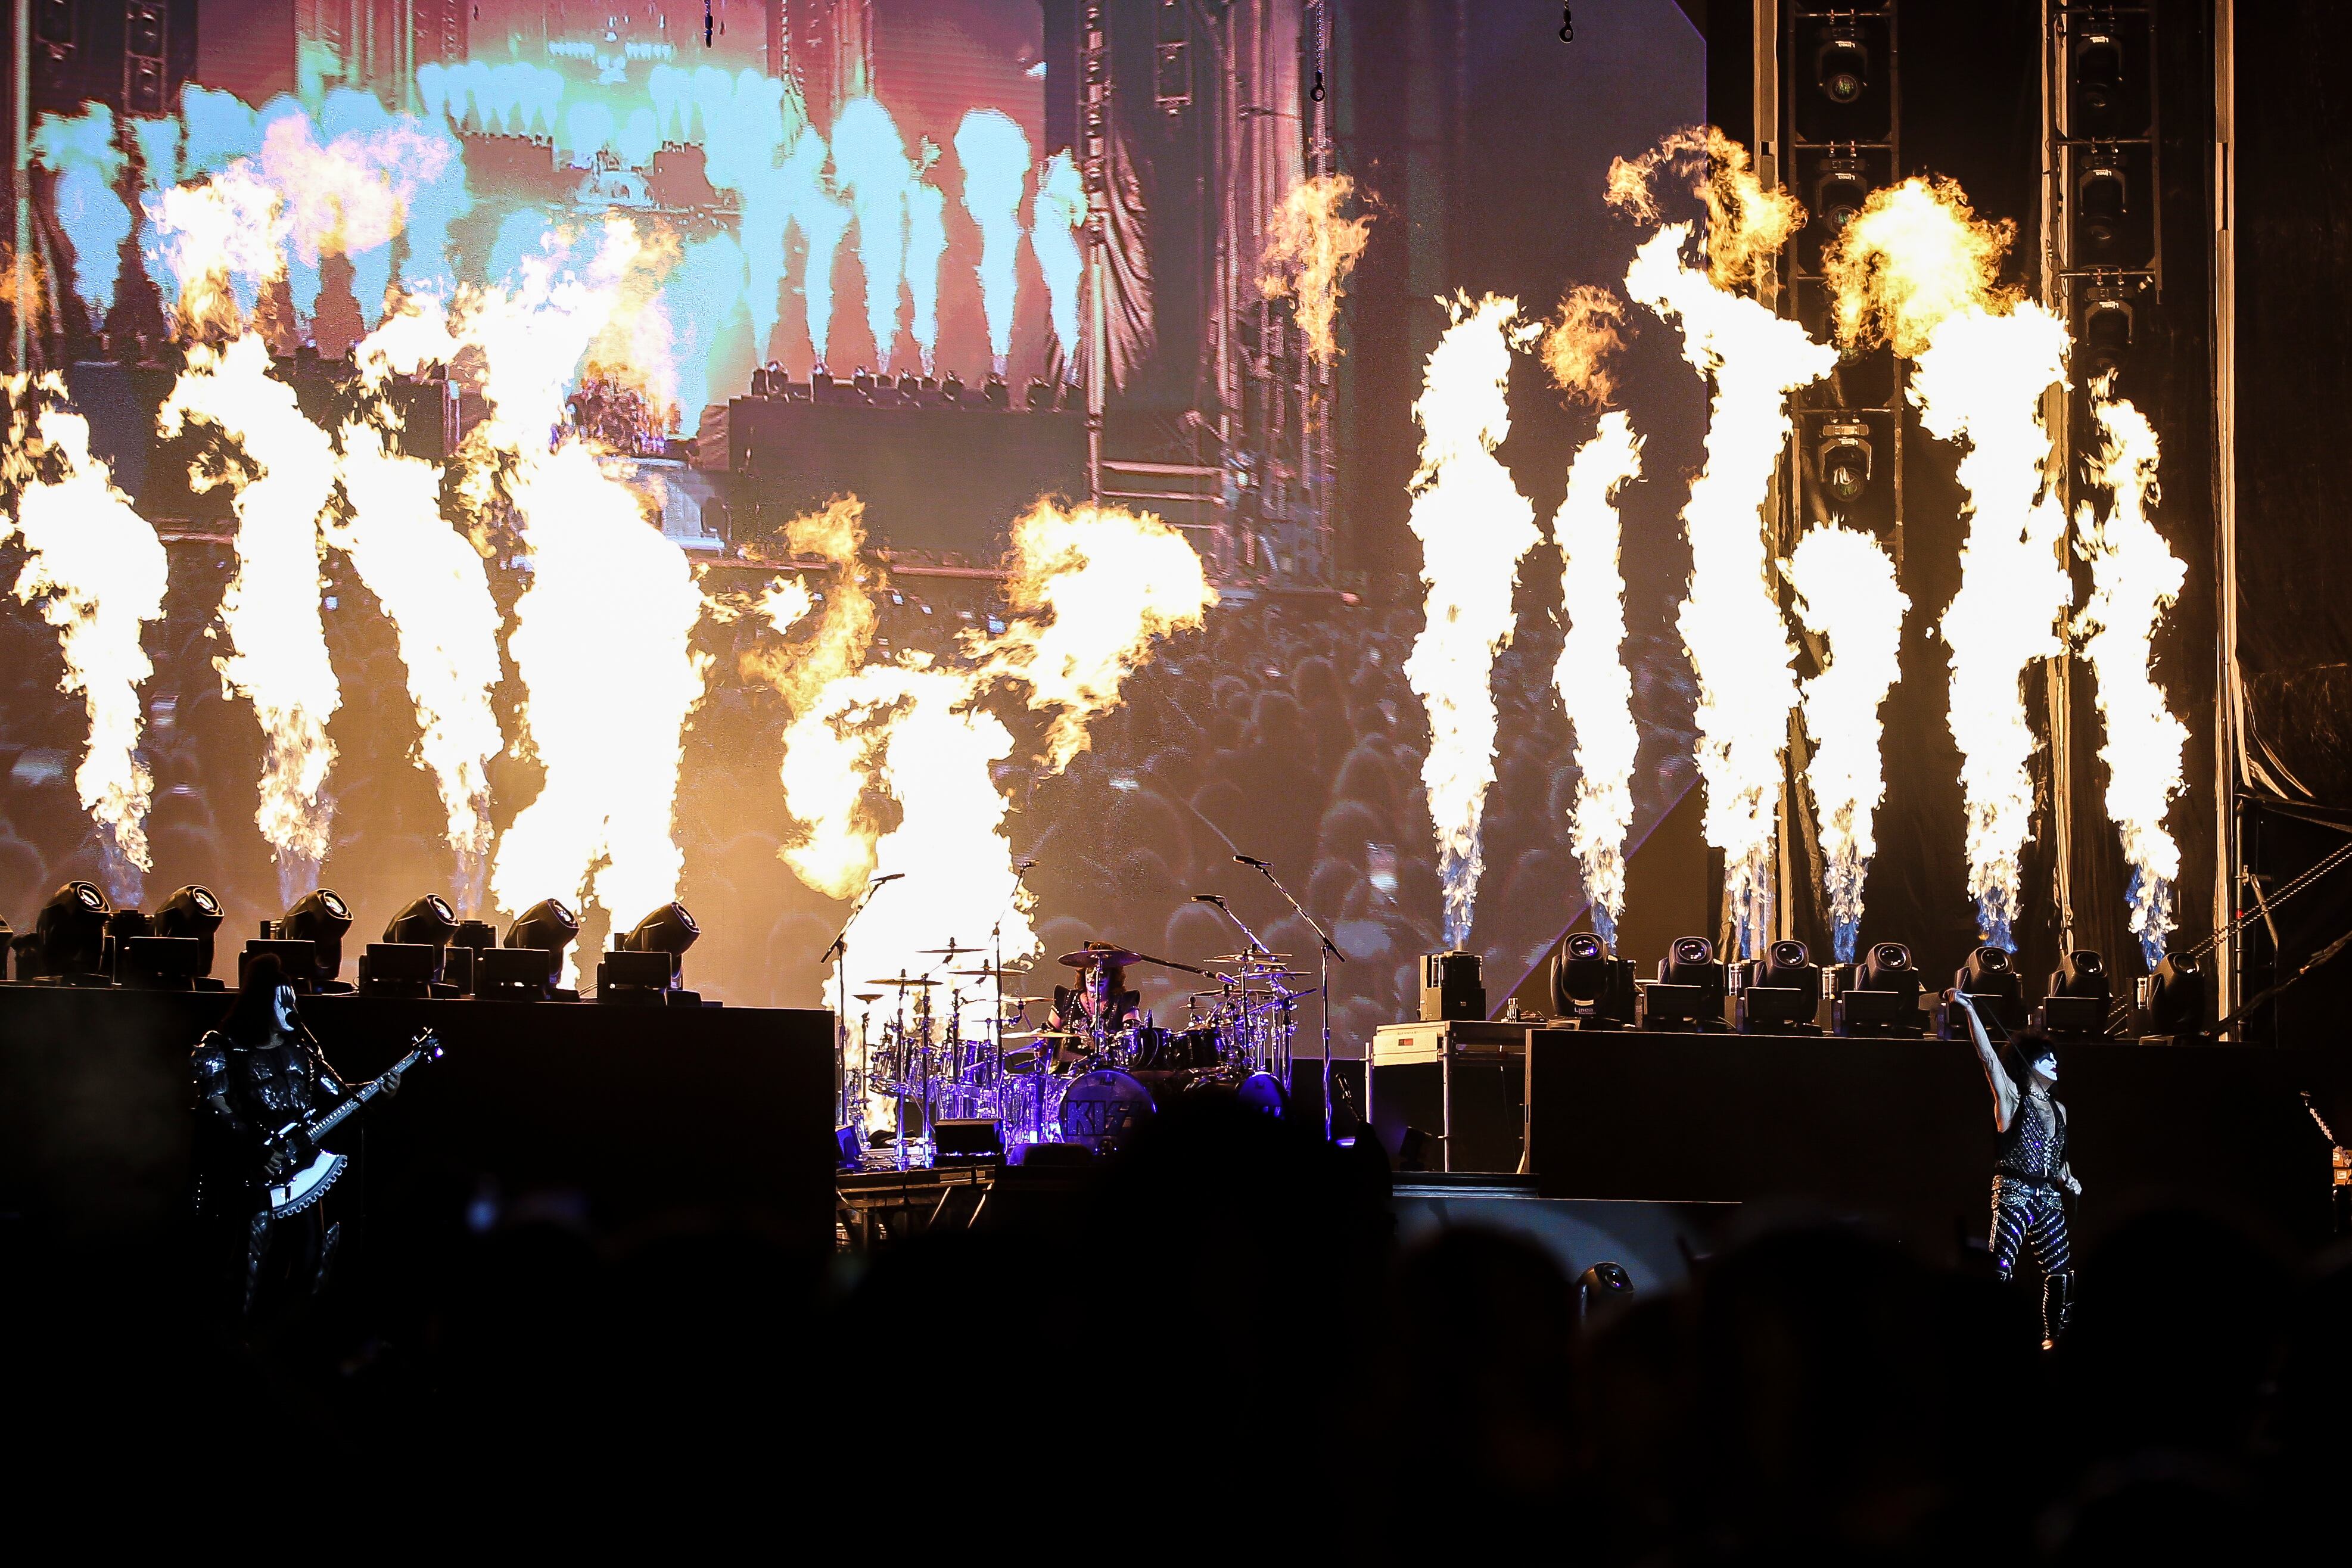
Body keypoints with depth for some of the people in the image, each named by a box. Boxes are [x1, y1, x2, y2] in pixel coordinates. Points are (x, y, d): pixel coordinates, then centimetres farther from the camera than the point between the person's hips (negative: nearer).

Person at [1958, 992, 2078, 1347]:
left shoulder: (2058, 1109, 18)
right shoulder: (2011, 1097, 0)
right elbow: (1987, 1056, -11)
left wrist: (2068, 1180, 11)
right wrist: (1971, 1011, -19)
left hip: (2048, 1197, 6)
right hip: (2013, 1194, -6)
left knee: (2061, 1273, 5)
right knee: (2001, 1269, -14)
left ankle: (2053, 1336, 18)